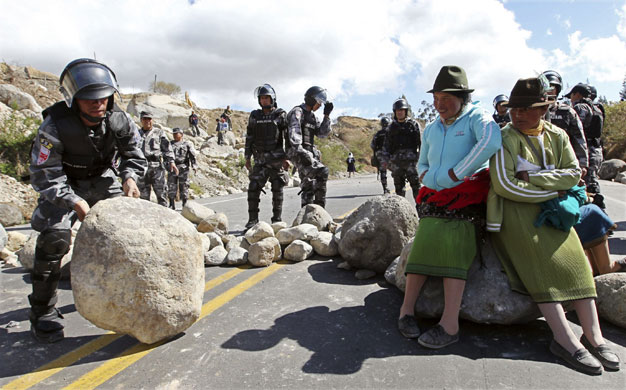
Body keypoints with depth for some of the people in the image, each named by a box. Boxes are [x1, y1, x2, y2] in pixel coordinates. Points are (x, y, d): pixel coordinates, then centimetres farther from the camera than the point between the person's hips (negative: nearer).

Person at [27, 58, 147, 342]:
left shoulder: (119, 121, -17)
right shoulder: (54, 126, -28)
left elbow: (133, 154, 0)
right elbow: (44, 175, -24)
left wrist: (130, 177, -20)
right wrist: (74, 201, -36)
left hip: (101, 179, 4)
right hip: (63, 184, -4)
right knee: (55, 234, -21)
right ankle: (42, 313, -7)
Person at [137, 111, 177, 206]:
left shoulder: (159, 132, 14)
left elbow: (167, 148, 7)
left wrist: (171, 162, -5)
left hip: (156, 167, -2)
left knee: (161, 193, -7)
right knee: (143, 195, 4)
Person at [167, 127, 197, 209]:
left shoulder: (187, 144, 8)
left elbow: (192, 155, 0)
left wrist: (193, 166, -12)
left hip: (183, 168, -3)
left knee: (184, 187, -2)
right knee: (171, 187, 1)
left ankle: (185, 205, 6)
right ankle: (172, 205, 8)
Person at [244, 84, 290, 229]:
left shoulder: (281, 115, 1)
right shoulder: (254, 116, 12)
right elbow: (249, 138, 13)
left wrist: (287, 157, -12)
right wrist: (247, 158, 9)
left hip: (277, 159, -3)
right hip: (260, 159, 3)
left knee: (277, 190, 1)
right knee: (253, 188, -6)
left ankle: (277, 220, 11)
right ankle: (253, 220, 2)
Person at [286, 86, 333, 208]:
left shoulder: (312, 116, 21)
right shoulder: (297, 112, -6)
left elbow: (322, 133, 12)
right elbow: (294, 133, -20)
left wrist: (327, 115, 5)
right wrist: (299, 150, -33)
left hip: (310, 153, 9)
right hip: (298, 153, -9)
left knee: (308, 185, 9)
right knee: (322, 171, -23)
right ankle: (319, 205, -15)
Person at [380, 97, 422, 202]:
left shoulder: (413, 124, 3)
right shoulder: (391, 127, 14)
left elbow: (421, 142, 0)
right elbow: (386, 145, 15)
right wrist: (384, 159, 8)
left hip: (411, 159, -3)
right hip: (396, 161, 4)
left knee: (416, 185, -4)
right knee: (399, 186, 8)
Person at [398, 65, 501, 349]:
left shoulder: (476, 116, 1)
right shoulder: (431, 129, 20)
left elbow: (491, 141, -22)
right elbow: (422, 163, 33)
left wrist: (455, 174, -19)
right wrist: (426, 176, 9)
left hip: (468, 195, -4)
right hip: (435, 198, 5)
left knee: (453, 242, -26)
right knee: (425, 240, -20)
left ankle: (450, 323, -28)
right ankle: (407, 308, -17)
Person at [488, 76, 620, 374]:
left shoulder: (557, 136, 11)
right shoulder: (506, 138, -7)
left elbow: (573, 174, 0)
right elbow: (504, 185, -17)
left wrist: (533, 177, -14)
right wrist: (553, 191, -12)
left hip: (551, 209, 6)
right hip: (514, 211, -5)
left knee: (575, 259, -10)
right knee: (542, 263, -20)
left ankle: (593, 335, -8)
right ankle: (566, 341, -19)